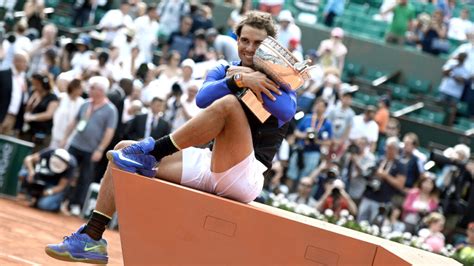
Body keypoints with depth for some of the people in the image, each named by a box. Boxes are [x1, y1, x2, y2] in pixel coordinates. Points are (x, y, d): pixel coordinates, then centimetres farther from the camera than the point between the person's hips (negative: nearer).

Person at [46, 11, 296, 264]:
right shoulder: (224, 71, 15)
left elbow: (287, 110, -21)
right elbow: (203, 98, -9)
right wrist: (239, 80, -24)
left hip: (246, 174, -6)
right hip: (211, 166, 6)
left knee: (228, 103, -32)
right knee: (125, 150, 3)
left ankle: (151, 151, -22)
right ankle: (91, 238, -4)